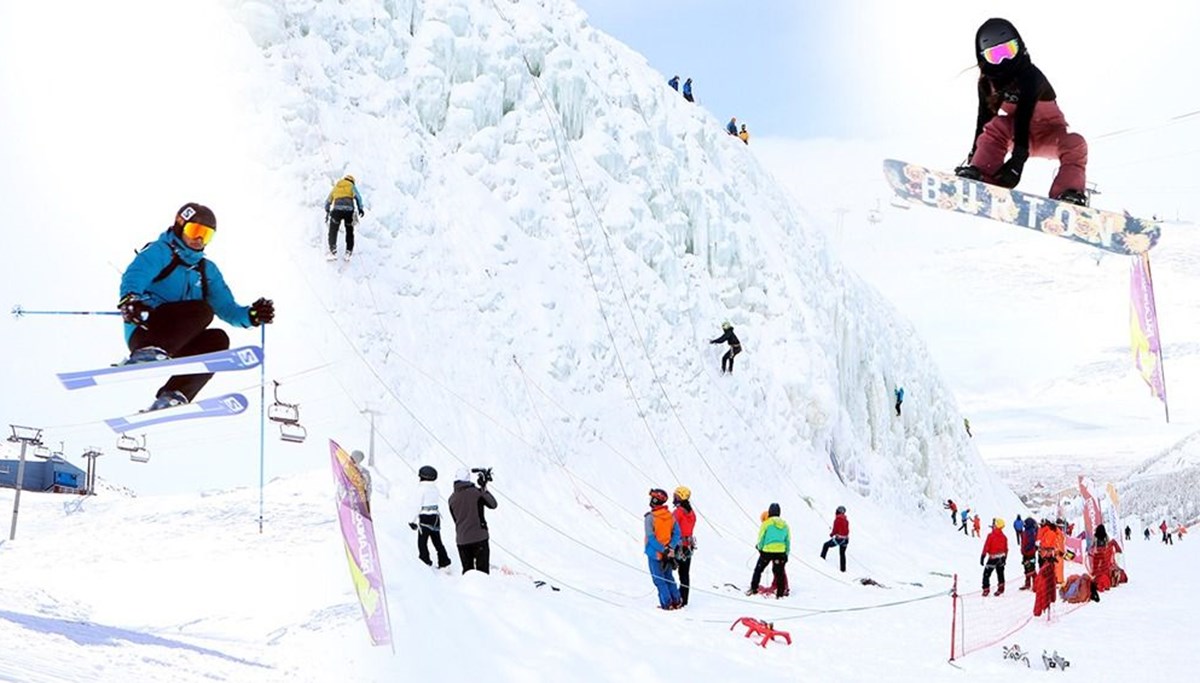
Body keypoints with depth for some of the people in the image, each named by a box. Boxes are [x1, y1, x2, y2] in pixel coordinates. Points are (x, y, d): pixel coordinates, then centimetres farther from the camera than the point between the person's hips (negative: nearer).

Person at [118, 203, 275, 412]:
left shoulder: (207, 270, 21)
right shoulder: (160, 252, 4)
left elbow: (226, 307, 13)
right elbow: (133, 277, -15)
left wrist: (251, 316, -8)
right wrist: (129, 300, -38)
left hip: (174, 345, 6)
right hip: (144, 333, -6)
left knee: (218, 339, -21)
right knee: (202, 310, -25)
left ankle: (173, 397, -27)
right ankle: (147, 353, -44)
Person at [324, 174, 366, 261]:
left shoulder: (336, 186, 29)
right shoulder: (351, 186, 21)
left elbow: (328, 201, 30)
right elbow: (357, 196, 2)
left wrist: (327, 212, 38)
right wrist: (360, 208, -3)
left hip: (337, 210, 1)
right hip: (349, 210, -1)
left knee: (333, 232, 7)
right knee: (349, 232, 14)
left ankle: (333, 252, -8)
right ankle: (348, 253, 6)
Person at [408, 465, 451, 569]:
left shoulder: (421, 487, -9)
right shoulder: (434, 487, 10)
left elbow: (418, 505, -11)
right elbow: (436, 501, 11)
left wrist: (413, 520, -6)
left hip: (425, 517, -7)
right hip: (435, 516, 7)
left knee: (422, 542, 0)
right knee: (437, 541, 14)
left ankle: (426, 562, -4)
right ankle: (444, 561, 13)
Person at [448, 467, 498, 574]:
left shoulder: (451, 499, 3)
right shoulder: (477, 492, -7)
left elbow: (455, 519, 12)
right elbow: (493, 504, 5)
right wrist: (484, 489, 11)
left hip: (461, 539, 3)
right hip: (479, 537, -3)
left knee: (467, 570, 11)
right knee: (482, 571, 1)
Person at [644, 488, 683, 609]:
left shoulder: (650, 517, -18)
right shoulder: (670, 515, 0)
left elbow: (651, 538, -22)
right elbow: (676, 533, -1)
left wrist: (663, 550, -19)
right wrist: (670, 548, -8)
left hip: (655, 553, -5)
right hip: (668, 553, 5)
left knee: (659, 579, 6)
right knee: (668, 577, 19)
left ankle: (667, 603, 6)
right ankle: (677, 601, 20)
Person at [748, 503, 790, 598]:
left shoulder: (767, 523, -5)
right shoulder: (784, 524, 7)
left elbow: (761, 538, -2)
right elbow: (788, 541, 11)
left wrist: (759, 547, 16)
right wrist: (786, 553, 18)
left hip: (767, 551, -3)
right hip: (781, 552, 3)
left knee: (758, 569, 13)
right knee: (779, 572, 8)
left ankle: (753, 588, 14)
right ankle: (780, 593, 6)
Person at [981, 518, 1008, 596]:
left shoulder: (991, 535, -15)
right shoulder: (1004, 537, 2)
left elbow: (986, 546, -15)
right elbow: (1006, 549, 9)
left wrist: (983, 556, -9)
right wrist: (1005, 558, 20)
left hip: (993, 557, -5)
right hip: (1001, 557, 5)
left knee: (986, 573, 2)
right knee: (1000, 573, 16)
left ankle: (986, 589, -4)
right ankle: (1000, 588, 15)